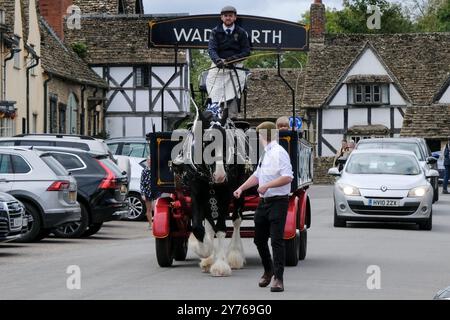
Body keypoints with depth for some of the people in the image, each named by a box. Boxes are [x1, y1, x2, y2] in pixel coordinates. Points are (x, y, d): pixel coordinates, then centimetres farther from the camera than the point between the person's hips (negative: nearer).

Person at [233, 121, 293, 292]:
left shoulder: (278, 153, -14)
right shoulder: (265, 154, 14)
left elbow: (287, 177, -22)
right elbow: (257, 175, 27)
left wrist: (267, 185, -22)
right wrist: (241, 188, 20)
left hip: (277, 202, -9)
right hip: (264, 201, 9)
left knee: (276, 240, -10)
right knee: (259, 239, 17)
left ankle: (278, 278, -6)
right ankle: (268, 271, 37)